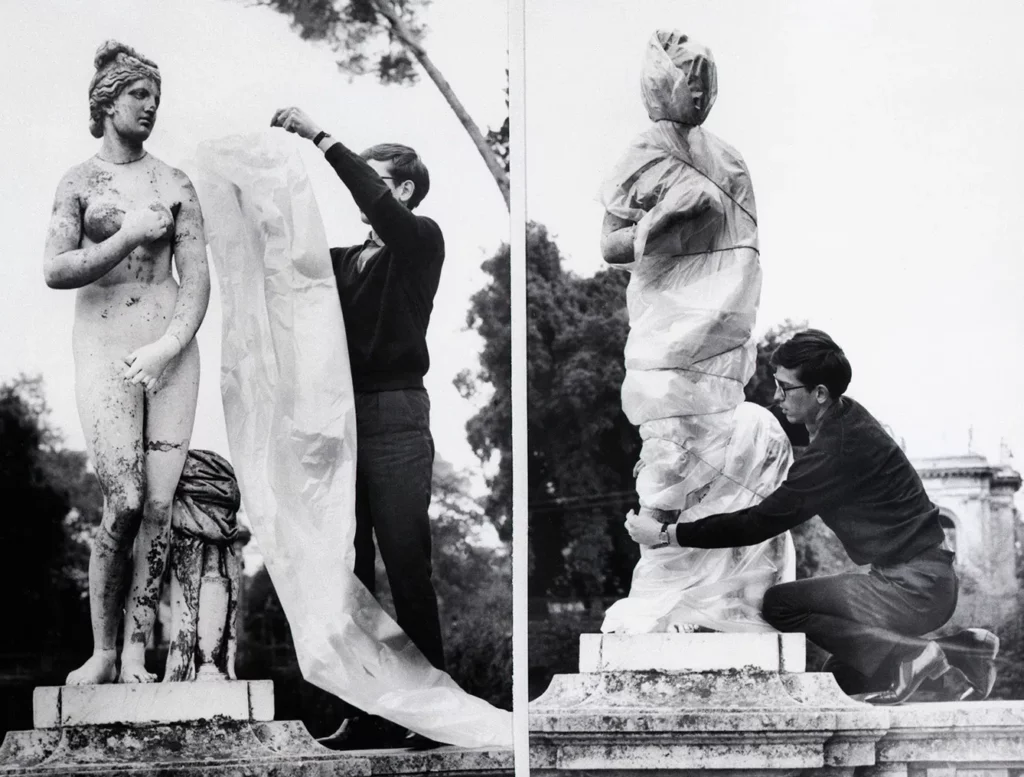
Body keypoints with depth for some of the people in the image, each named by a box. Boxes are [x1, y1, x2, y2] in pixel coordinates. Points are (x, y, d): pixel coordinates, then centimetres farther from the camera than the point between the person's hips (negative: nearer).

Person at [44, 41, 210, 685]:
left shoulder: (175, 185, 11)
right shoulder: (81, 181, 9)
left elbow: (198, 278, 4)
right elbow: (56, 270, -2)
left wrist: (170, 346, -11)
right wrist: (129, 236, -10)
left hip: (172, 344, 2)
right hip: (104, 345, -2)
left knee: (161, 503, -9)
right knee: (125, 501, -13)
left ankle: (137, 652, -4)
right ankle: (104, 651, -3)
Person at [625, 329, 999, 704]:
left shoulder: (838, 448, -22)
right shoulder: (845, 418, 9)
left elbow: (762, 522, -23)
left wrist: (666, 533, -17)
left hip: (913, 588, -10)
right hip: (920, 579, 10)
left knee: (778, 605, -11)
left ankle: (907, 655, -11)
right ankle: (959, 654, 10)